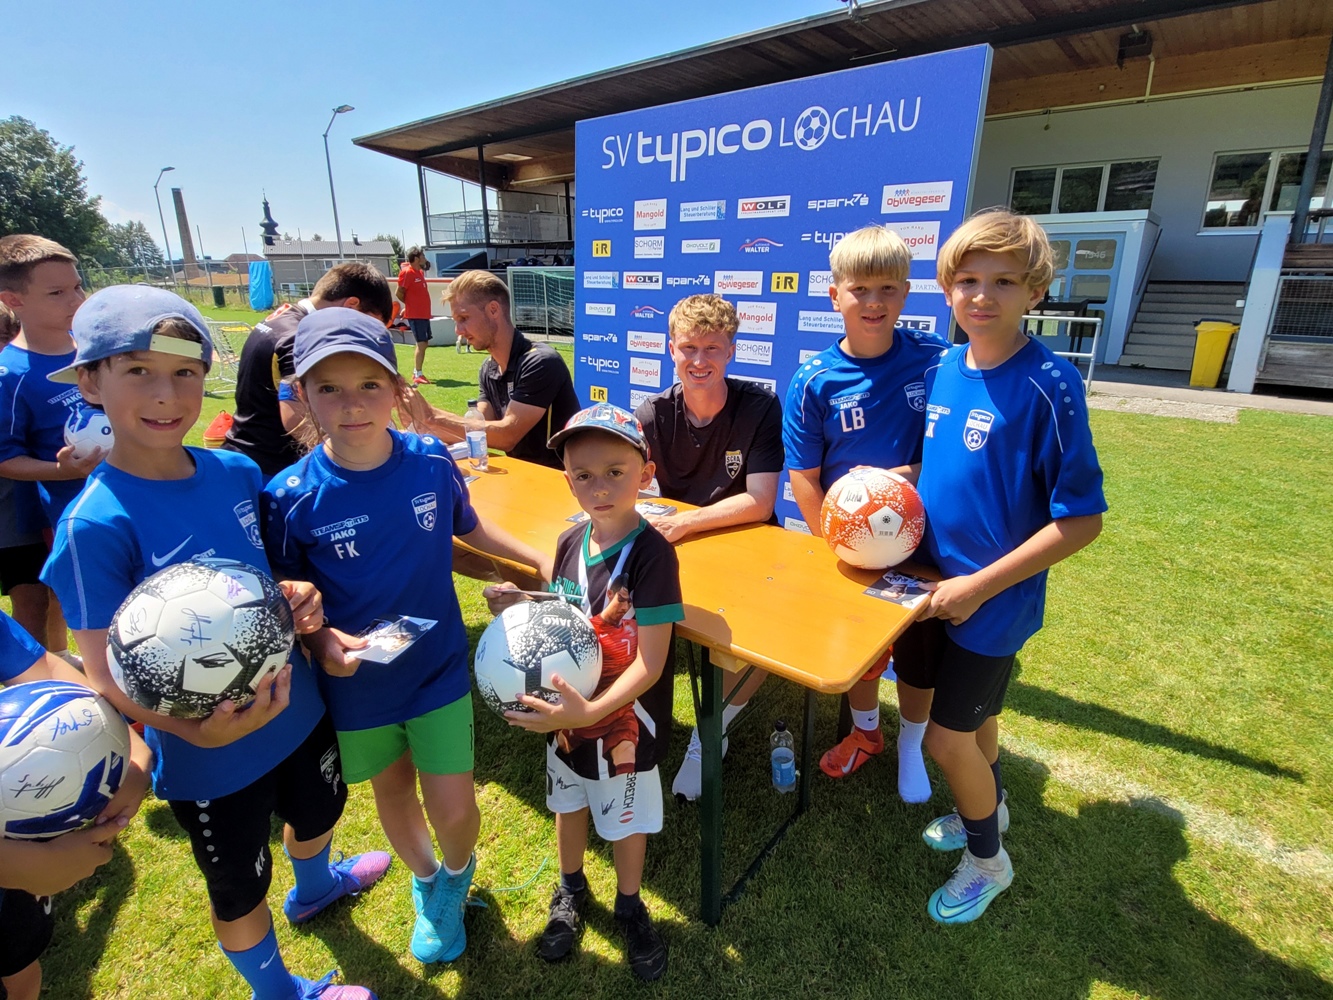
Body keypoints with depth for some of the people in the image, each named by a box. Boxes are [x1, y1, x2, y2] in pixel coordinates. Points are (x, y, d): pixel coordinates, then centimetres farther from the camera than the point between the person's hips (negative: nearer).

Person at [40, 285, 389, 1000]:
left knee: (316, 815, 32)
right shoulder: (94, 524, -23)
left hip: (297, 710, 5)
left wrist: (299, 598, -13)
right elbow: (105, 674, -20)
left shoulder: (238, 473, -8)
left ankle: (314, 887, 66)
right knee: (239, 890, 22)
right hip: (208, 756, -5)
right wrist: (197, 728, -37)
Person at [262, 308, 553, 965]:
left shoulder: (432, 462, -14)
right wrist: (320, 640, -23)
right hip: (356, 683, 0)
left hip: (439, 669, 0)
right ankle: (426, 883, 55)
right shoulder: (290, 497, -18)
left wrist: (541, 559, 2)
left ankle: (457, 874, 42)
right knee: (392, 790, 23)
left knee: (453, 808, 4)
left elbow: (468, 529, 6)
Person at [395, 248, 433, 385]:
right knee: (421, 344, -11)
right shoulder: (407, 272, -13)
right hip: (415, 315, -9)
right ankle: (418, 376, -7)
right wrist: (410, 304, 2)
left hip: (424, 314, 9)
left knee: (423, 343, 14)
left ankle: (416, 373, 24)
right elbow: (399, 293, -12)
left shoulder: (420, 271, 13)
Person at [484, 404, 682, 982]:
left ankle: (629, 906, 49)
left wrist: (590, 712, -36)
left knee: (625, 820, 19)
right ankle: (571, 891, 56)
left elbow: (649, 663, -27)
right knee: (568, 803, 27)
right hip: (566, 711, 5)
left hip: (625, 720, -5)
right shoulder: (570, 543, -8)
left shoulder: (652, 553, -27)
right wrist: (518, 607, -11)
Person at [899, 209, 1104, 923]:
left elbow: (1082, 520, -19)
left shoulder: (1049, 384, -20)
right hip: (935, 581, 6)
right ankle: (988, 804, 54)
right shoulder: (940, 369, -1)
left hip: (994, 597, -6)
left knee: (948, 737, 6)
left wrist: (979, 585, -19)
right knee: (949, 703, 23)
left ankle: (987, 858, 37)